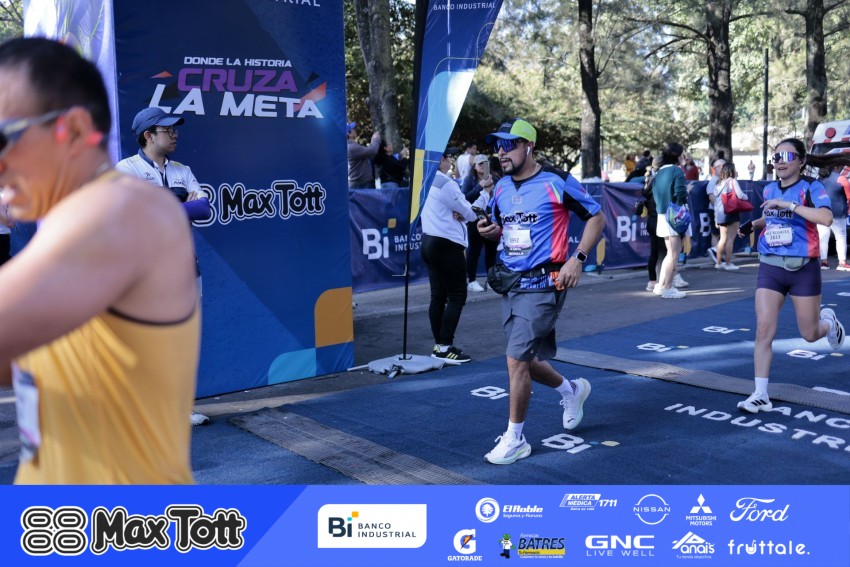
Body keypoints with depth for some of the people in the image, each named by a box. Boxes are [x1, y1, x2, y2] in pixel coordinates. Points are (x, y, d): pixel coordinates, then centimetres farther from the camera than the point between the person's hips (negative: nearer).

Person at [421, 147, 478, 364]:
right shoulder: (446, 183, -15)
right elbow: (470, 213, -9)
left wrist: (458, 212, -5)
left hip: (429, 241, 9)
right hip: (447, 244, -9)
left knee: (438, 296, 10)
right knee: (457, 296, -3)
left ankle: (439, 345, 13)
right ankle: (445, 347, -4)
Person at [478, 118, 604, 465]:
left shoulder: (557, 182, -9)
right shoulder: (501, 188, 9)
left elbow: (596, 218, -3)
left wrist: (578, 258, -15)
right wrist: (490, 231, -1)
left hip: (543, 284, -7)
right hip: (510, 283, 7)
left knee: (516, 360, -11)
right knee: (523, 360, 13)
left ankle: (515, 439, 5)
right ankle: (571, 390, 42)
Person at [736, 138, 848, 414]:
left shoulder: (811, 187, -9)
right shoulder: (769, 189, 7)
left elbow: (826, 218, -29)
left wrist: (788, 204, -31)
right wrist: (753, 224, 13)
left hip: (803, 268, -3)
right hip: (770, 267, 3)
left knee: (810, 335, 8)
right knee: (764, 330, -9)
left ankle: (828, 321, 46)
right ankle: (761, 396, -4)